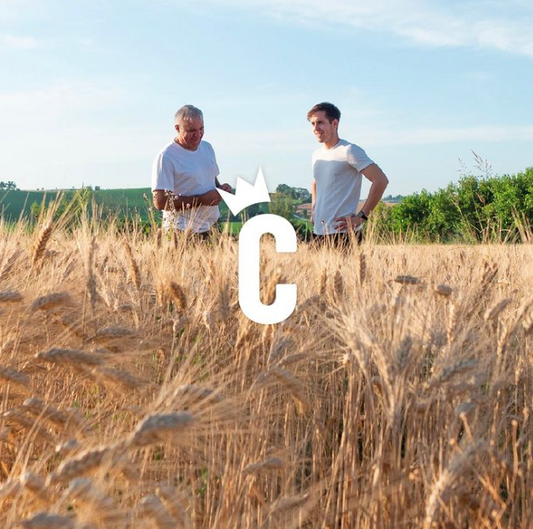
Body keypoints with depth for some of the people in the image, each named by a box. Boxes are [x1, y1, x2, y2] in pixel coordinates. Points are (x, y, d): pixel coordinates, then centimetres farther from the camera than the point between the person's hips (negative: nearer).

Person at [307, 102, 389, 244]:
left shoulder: (349, 151, -9)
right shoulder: (317, 155, 15)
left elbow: (381, 180, -16)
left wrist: (361, 216, -16)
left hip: (343, 233, -7)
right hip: (318, 232, 8)